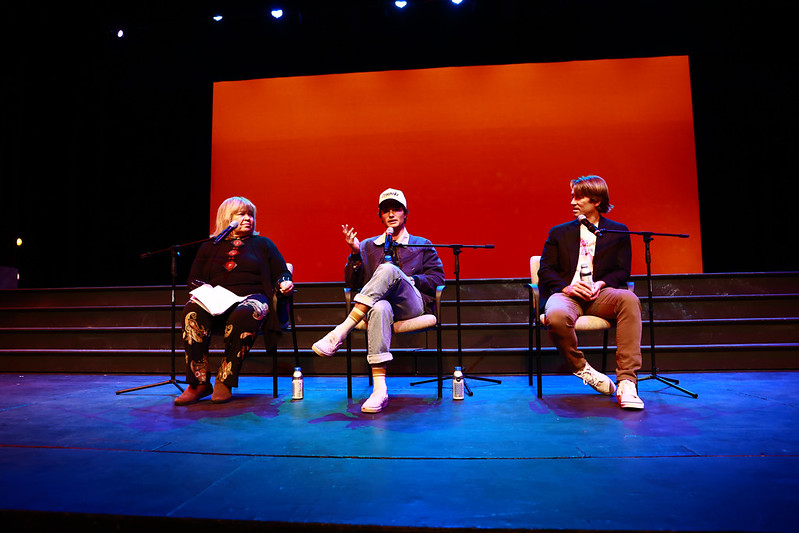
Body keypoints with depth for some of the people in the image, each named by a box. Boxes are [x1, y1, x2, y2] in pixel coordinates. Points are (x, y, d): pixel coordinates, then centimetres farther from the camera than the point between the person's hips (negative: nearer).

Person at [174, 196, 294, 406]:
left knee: (244, 315, -39)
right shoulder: (209, 248, 25)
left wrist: (285, 283, -6)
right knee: (192, 311, -33)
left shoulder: (262, 244, 23)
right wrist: (204, 288, -3)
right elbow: (193, 279, 21)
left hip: (252, 297, -2)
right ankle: (198, 383, -27)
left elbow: (282, 273, 18)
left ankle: (225, 381, -28)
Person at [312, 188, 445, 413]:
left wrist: (409, 280, -2)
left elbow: (437, 279, 14)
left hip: (412, 305, -1)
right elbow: (352, 283, 16)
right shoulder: (368, 246, 27)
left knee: (388, 269, -33)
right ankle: (379, 390, -46)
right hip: (379, 302, 1)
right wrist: (355, 254, 1)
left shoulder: (422, 245, 25)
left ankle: (340, 333, -38)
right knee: (380, 308, -40)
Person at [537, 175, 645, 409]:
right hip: (566, 293, 0)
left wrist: (601, 283, -13)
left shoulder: (618, 231, 17)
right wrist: (566, 287, -12)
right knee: (556, 316, -37)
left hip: (599, 294, 1)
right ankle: (581, 368, -8)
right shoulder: (559, 232, 18)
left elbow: (622, 272, 9)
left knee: (628, 299, -35)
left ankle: (627, 381, -32)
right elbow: (545, 270, 9)